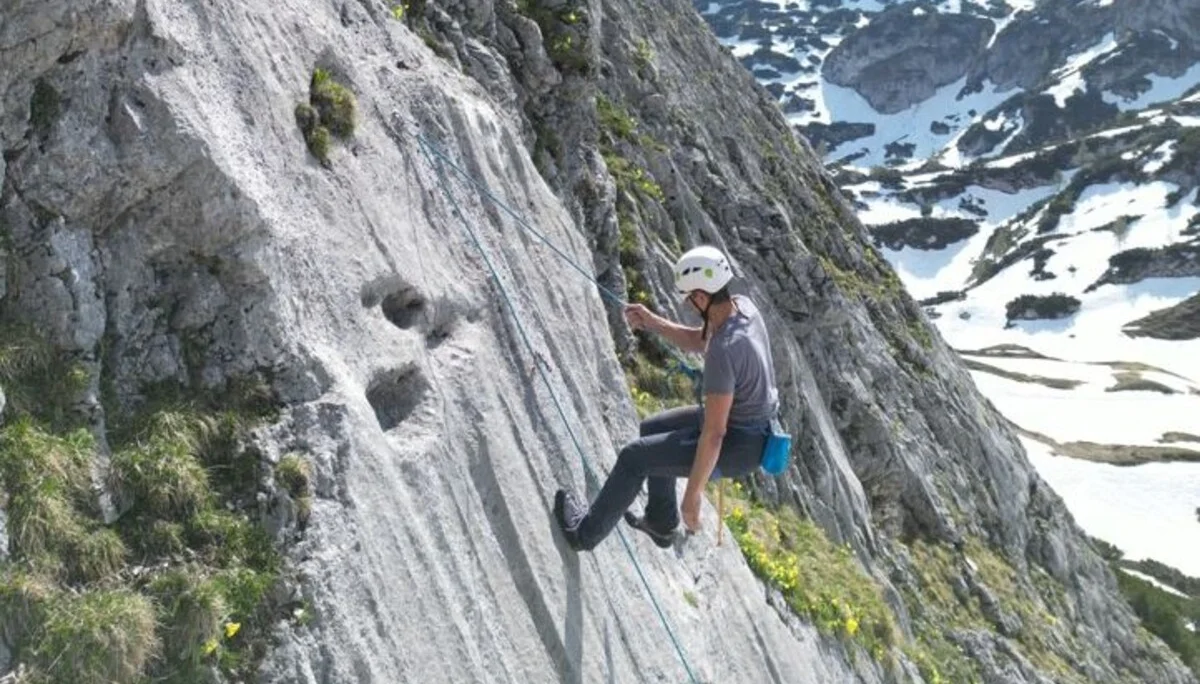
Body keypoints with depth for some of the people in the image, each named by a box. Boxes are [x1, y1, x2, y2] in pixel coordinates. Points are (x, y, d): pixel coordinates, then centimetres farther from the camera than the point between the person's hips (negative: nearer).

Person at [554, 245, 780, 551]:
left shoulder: (723, 353, -35)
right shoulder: (742, 305, -8)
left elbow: (713, 433, -31)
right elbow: (698, 341, 11)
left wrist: (692, 495, -22)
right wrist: (653, 322, -4)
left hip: (736, 446, -9)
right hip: (748, 419, 9)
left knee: (634, 457, -2)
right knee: (651, 430, 24)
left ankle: (586, 531, 19)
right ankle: (661, 522, 40)